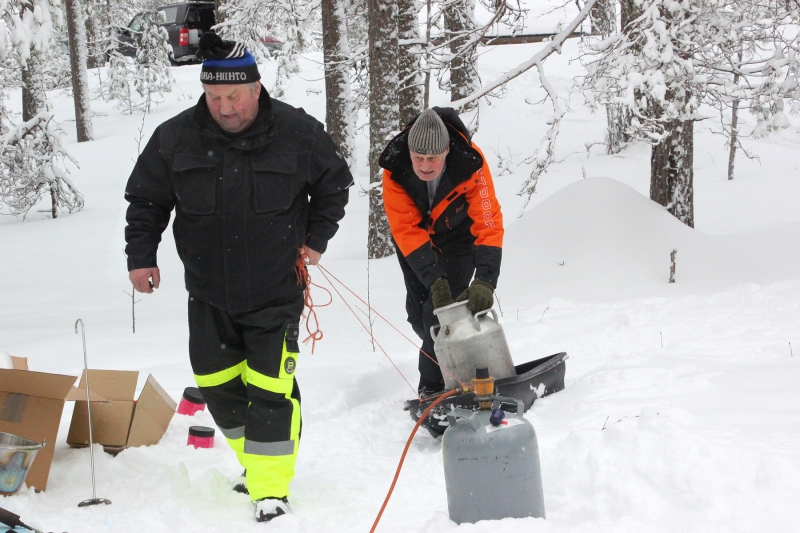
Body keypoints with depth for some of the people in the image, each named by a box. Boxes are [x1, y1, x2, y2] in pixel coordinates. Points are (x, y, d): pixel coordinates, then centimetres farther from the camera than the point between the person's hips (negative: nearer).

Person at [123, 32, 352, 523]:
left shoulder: (296, 132, -10)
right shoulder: (176, 138, -7)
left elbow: (334, 181, 8)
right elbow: (146, 199, 6)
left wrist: (317, 238, 4)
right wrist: (141, 255, -2)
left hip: (275, 293, -3)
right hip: (209, 296, 3)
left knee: (271, 388, -7)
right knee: (217, 383, 11)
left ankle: (271, 487, 4)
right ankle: (252, 458, 34)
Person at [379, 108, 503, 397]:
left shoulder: (470, 164, -35)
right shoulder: (395, 168, -30)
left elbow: (489, 225, -35)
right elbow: (406, 231, -31)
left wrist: (484, 281, -46)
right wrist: (434, 280, -40)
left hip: (457, 238, -2)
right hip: (414, 241, 2)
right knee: (419, 316, 4)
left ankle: (434, 389, -4)